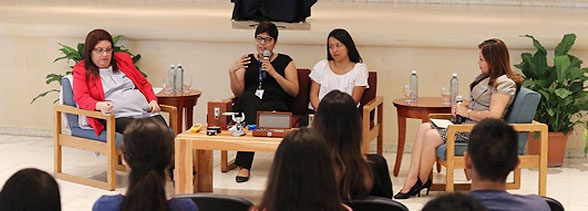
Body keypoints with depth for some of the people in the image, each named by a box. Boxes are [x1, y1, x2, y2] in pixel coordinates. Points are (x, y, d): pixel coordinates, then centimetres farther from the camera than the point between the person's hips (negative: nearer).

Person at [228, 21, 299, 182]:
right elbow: (239, 92, 12)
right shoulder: (247, 61, 21)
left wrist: (274, 73, -5)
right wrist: (232, 72, -5)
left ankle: (244, 165, -34)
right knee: (249, 98, -37)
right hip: (249, 103, 2)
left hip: (275, 105, -2)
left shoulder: (285, 61, 17)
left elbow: (294, 91, 5)